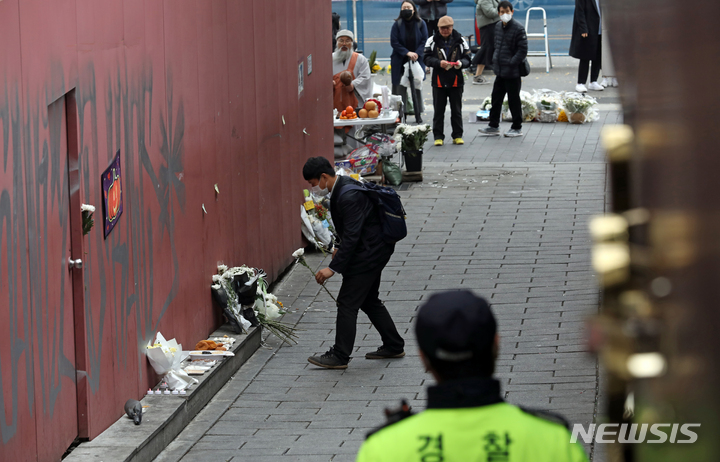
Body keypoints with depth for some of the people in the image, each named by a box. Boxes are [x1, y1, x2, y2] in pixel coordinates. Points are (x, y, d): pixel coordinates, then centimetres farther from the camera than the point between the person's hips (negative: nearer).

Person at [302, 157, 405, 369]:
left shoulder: (349, 197, -27)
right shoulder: (343, 186, 5)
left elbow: (351, 236, -28)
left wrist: (333, 268, -27)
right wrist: (341, 249, 23)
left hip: (368, 254, -11)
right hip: (375, 250, 11)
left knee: (347, 303, -5)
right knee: (369, 300, 19)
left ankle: (339, 356, 2)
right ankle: (393, 346, 28)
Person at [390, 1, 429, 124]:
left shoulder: (420, 24, 0)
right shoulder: (397, 24, -3)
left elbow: (424, 40, -1)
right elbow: (394, 42, -7)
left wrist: (416, 54, -15)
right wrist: (407, 53, -16)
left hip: (416, 61, 1)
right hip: (400, 62, -1)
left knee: (417, 87, 8)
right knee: (401, 87, -2)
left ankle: (418, 114, 14)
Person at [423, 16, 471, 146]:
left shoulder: (460, 41, 4)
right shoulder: (432, 41, 3)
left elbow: (467, 59, 4)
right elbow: (427, 59, -2)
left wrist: (461, 63, -18)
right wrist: (439, 63, -20)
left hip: (456, 81, 0)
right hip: (438, 80, 0)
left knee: (456, 110, 6)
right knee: (438, 110, 3)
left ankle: (457, 136, 16)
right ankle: (438, 136, 10)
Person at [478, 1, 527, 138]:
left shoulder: (518, 28, -14)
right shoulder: (498, 27, 9)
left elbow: (522, 50, -15)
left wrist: (511, 63, -19)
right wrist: (495, 61, 10)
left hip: (512, 73, -7)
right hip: (500, 71, 7)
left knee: (514, 100, 2)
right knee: (496, 98, 11)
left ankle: (517, 128, 13)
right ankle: (493, 126, 20)